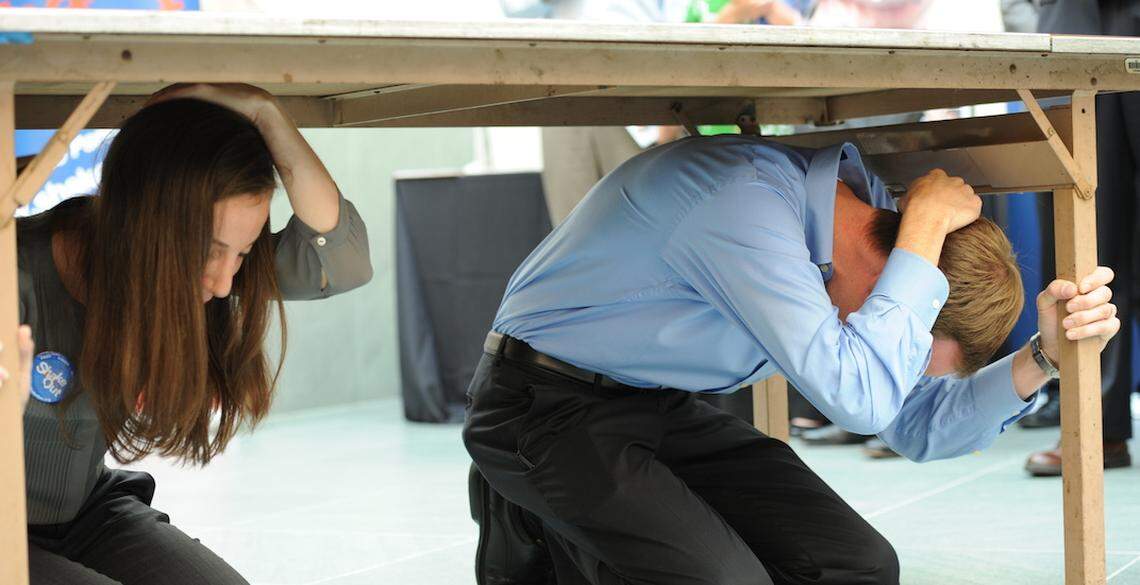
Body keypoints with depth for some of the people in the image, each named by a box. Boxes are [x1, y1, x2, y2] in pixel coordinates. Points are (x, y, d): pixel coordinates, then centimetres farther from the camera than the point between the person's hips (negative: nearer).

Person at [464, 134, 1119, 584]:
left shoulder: (865, 205, -3)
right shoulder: (745, 198, -30)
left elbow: (920, 427, 3)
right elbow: (859, 398, -37)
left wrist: (1042, 356, -12)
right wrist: (924, 231, -29)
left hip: (663, 408, 8)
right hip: (545, 405, -8)